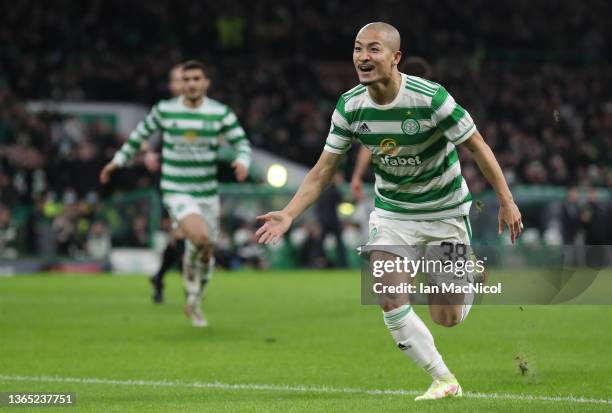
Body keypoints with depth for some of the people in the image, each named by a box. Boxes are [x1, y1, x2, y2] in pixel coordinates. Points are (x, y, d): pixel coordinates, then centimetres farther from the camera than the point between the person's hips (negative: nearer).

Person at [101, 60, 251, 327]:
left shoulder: (220, 113, -2)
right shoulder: (164, 110, -3)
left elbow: (242, 143, 0)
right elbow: (141, 133, 13)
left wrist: (242, 162, -22)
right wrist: (118, 160, 15)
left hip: (207, 193, 3)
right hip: (176, 192, -3)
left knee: (206, 252, 10)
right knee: (200, 238, -29)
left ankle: (194, 304, 34)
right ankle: (189, 274, 3)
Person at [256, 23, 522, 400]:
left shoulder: (430, 98, -25)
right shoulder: (349, 107, -12)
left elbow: (477, 145, -14)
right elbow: (323, 171, -5)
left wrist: (506, 201, -11)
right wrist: (288, 214, -17)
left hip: (445, 210, -4)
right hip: (391, 210, 4)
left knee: (447, 318, -2)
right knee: (389, 301, -12)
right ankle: (444, 380, 8)